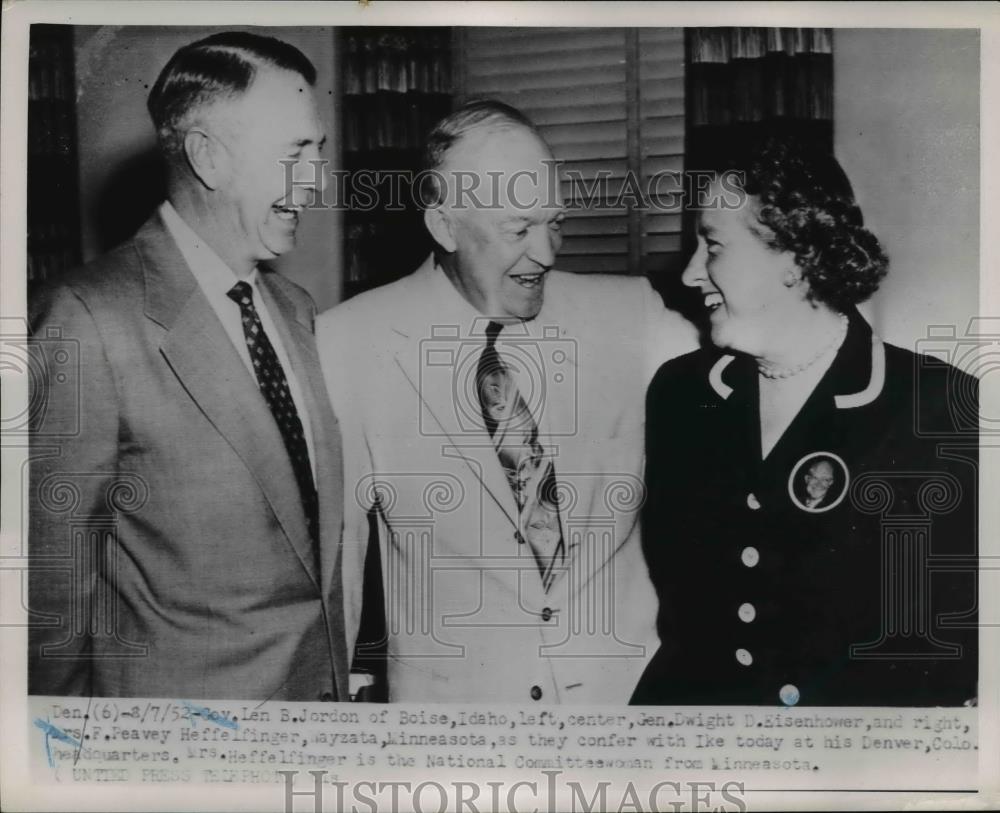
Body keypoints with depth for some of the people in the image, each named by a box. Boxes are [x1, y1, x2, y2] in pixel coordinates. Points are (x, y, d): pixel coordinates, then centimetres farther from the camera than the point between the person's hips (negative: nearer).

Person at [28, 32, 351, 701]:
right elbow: (56, 569, -13)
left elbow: (317, 533, 8)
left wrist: (338, 671, 7)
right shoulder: (89, 321, -18)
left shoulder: (296, 310, 4)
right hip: (182, 693, -6)